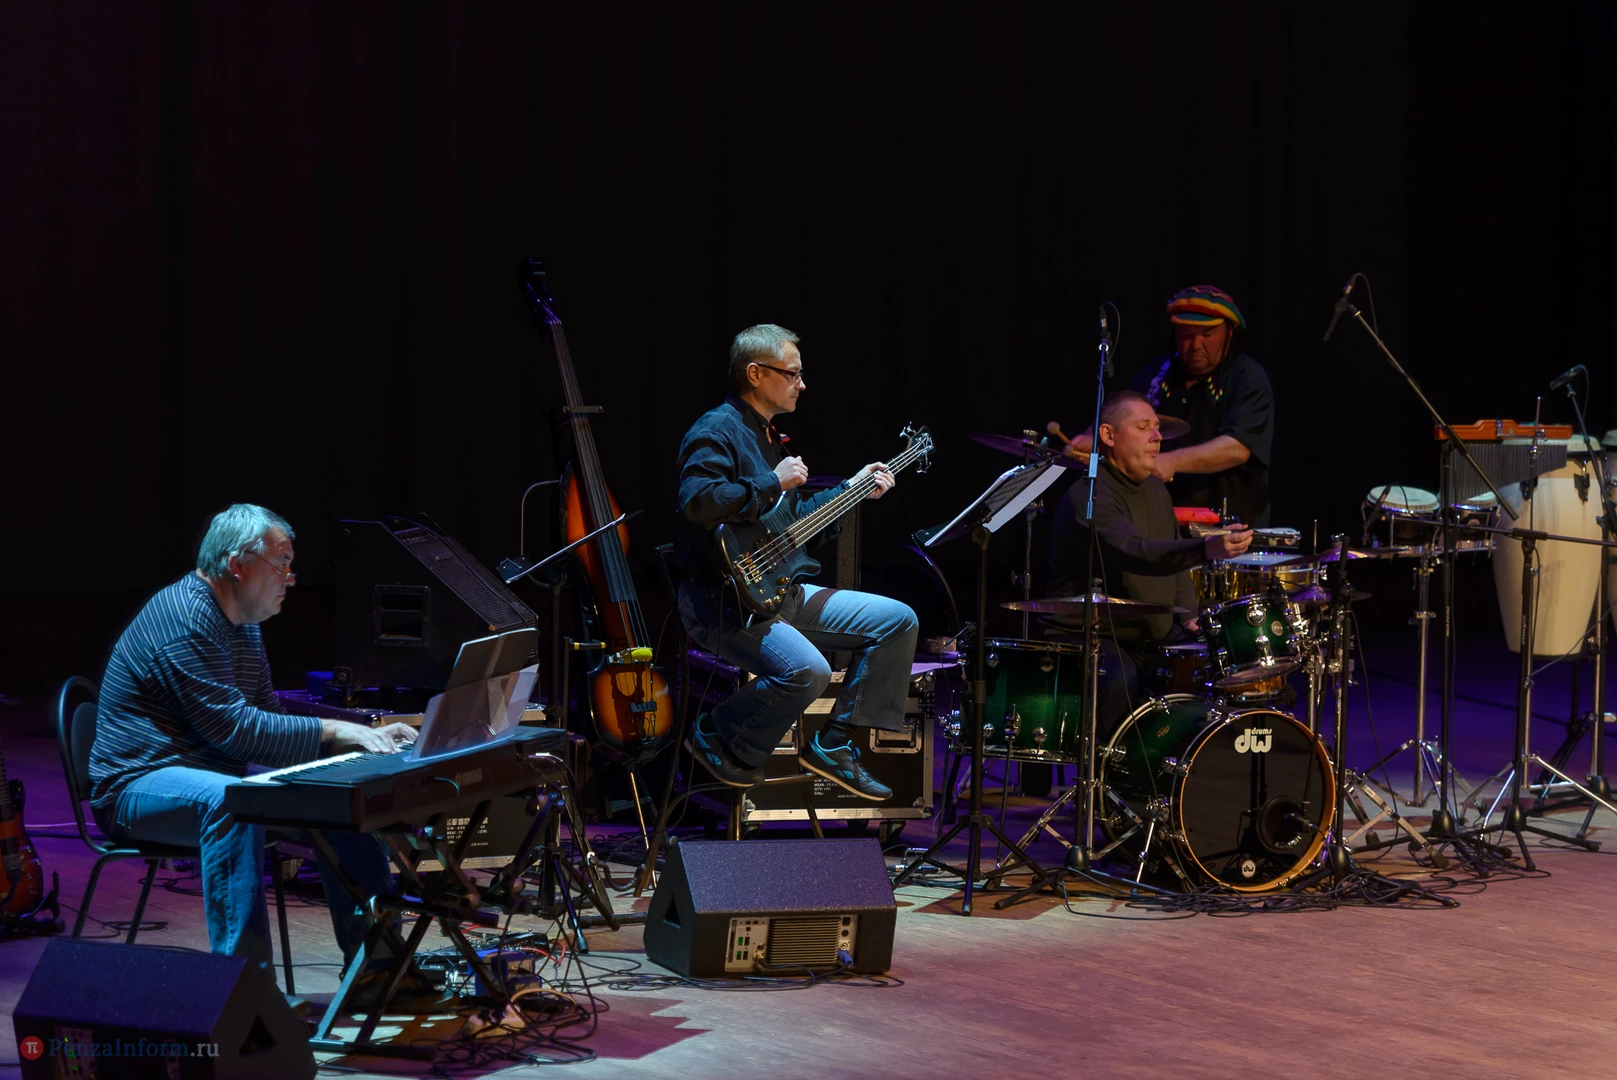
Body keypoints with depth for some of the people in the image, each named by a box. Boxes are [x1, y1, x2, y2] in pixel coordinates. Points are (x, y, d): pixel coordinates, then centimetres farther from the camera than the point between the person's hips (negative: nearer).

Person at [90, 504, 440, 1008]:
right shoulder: (186, 618, -19)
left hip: (215, 773, 10)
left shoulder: (243, 625, 14)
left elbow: (269, 719, 14)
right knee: (227, 799, -40)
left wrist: (363, 735, 1)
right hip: (138, 786, -10)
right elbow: (232, 726, -25)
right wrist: (332, 731, -22)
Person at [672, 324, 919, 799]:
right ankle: (719, 738, -7)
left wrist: (854, 489, 25)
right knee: (806, 671, -34)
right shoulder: (717, 431, -13)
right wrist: (773, 483, -22)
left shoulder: (767, 435, 20)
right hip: (722, 601, -10)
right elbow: (697, 501, -31)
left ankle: (834, 744, 6)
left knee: (897, 621, 4)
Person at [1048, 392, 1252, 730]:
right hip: (1093, 639, -8)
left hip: (1157, 636, 8)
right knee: (1121, 681, -36)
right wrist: (1206, 549, -50)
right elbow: (1135, 553, -35)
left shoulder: (1155, 489, 12)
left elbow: (1173, 558, 23)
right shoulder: (1087, 496, -18)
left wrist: (1189, 616, 5)